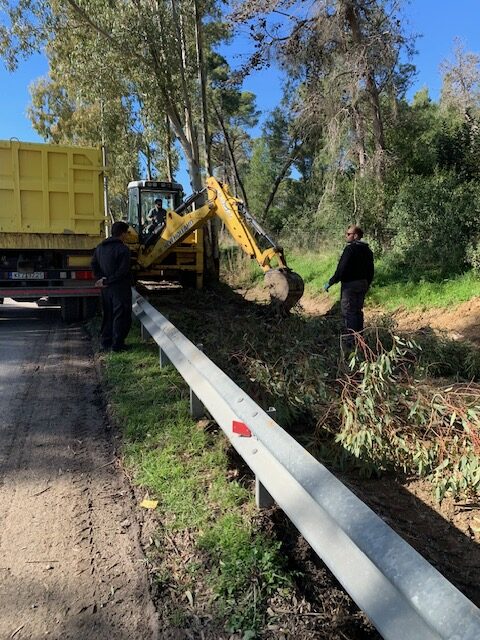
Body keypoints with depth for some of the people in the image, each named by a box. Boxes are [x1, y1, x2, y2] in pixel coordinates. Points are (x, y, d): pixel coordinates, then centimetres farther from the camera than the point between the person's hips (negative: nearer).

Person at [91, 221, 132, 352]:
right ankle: (117, 344, 3)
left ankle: (106, 342, 22)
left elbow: (94, 265, 13)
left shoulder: (100, 247, 11)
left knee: (108, 315, 16)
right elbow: (123, 271, -20)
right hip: (120, 287, -7)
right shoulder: (123, 249, -15)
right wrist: (106, 281, -13)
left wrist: (101, 279, 2)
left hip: (106, 288, 8)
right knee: (121, 316, 1)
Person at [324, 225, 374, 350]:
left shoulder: (350, 248, -15)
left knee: (348, 312, -4)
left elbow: (342, 269, -22)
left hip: (350, 284, -9)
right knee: (358, 311, 16)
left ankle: (351, 341, -3)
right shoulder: (367, 250, 12)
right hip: (362, 284, 9)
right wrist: (367, 284, 28)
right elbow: (370, 270, 17)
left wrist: (330, 283, -16)